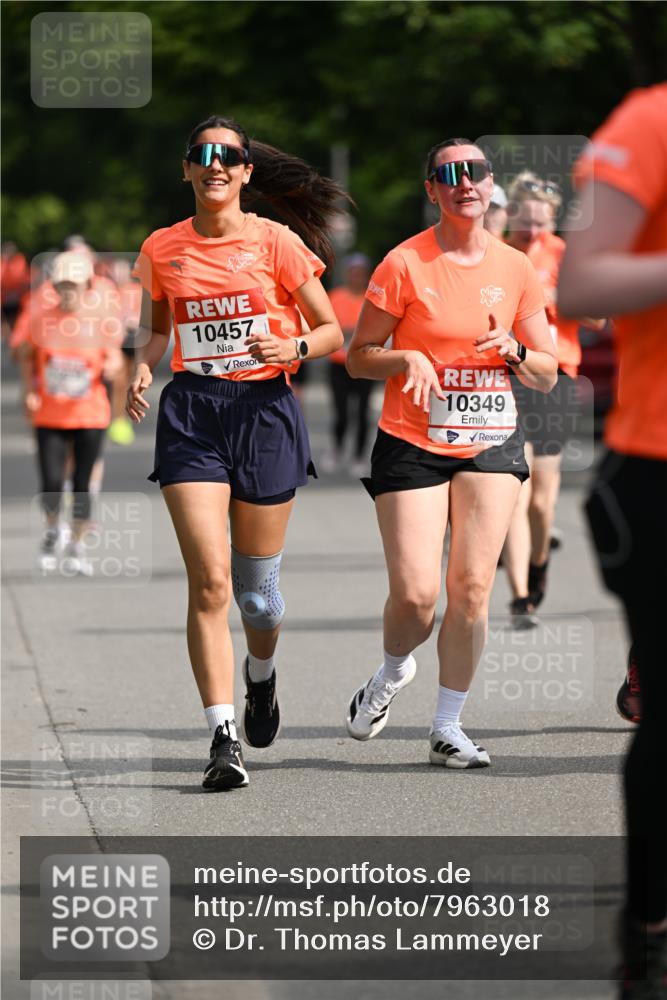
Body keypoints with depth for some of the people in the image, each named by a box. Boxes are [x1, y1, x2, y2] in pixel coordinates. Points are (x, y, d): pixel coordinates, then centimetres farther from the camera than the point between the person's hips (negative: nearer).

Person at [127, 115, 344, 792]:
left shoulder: (276, 242, 0)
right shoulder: (162, 249, 7)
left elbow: (332, 332, 5)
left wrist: (295, 347, -16)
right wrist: (143, 370, 2)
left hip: (263, 410, -1)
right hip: (190, 413, 1)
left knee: (257, 587, 7)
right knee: (209, 579, -13)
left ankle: (261, 676, 42)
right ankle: (223, 740, -12)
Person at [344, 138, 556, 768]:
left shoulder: (515, 269, 6)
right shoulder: (404, 264, -4)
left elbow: (547, 375, 13)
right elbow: (358, 357, 1)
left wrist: (515, 353, -9)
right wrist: (408, 359, -18)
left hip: (491, 443, 3)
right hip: (412, 444, -3)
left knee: (472, 588, -7)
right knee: (416, 595, -10)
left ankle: (448, 729, 5)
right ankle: (392, 672, 25)